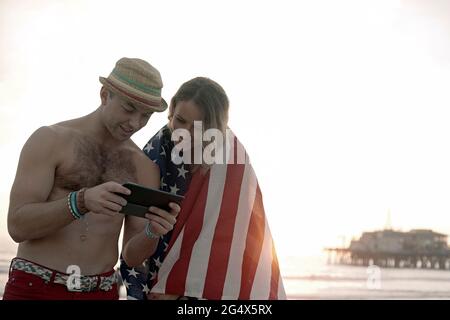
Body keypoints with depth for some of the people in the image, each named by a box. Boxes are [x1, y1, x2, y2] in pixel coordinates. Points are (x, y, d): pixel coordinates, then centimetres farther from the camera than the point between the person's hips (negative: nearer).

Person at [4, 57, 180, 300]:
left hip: (101, 292, 3)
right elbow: (17, 226, -12)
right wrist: (82, 201, -27)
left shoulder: (144, 167, 5)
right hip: (34, 288, -3)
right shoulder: (49, 140, -4)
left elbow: (134, 254, 4)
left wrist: (153, 232, -18)